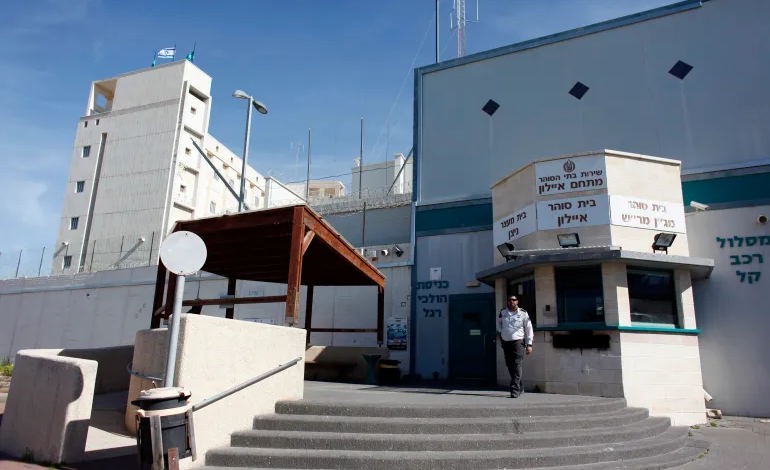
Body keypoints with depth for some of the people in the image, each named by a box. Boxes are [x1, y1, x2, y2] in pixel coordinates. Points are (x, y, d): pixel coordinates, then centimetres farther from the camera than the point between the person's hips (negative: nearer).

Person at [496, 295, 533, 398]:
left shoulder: (523, 313, 0)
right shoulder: (502, 313, 6)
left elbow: (529, 329, 3)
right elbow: (499, 322, 28)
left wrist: (529, 344, -1)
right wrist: (499, 331, 14)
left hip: (518, 342, -4)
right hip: (505, 342, 4)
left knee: (517, 366, -12)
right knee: (509, 366, 8)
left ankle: (515, 390, -12)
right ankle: (519, 387, 23)